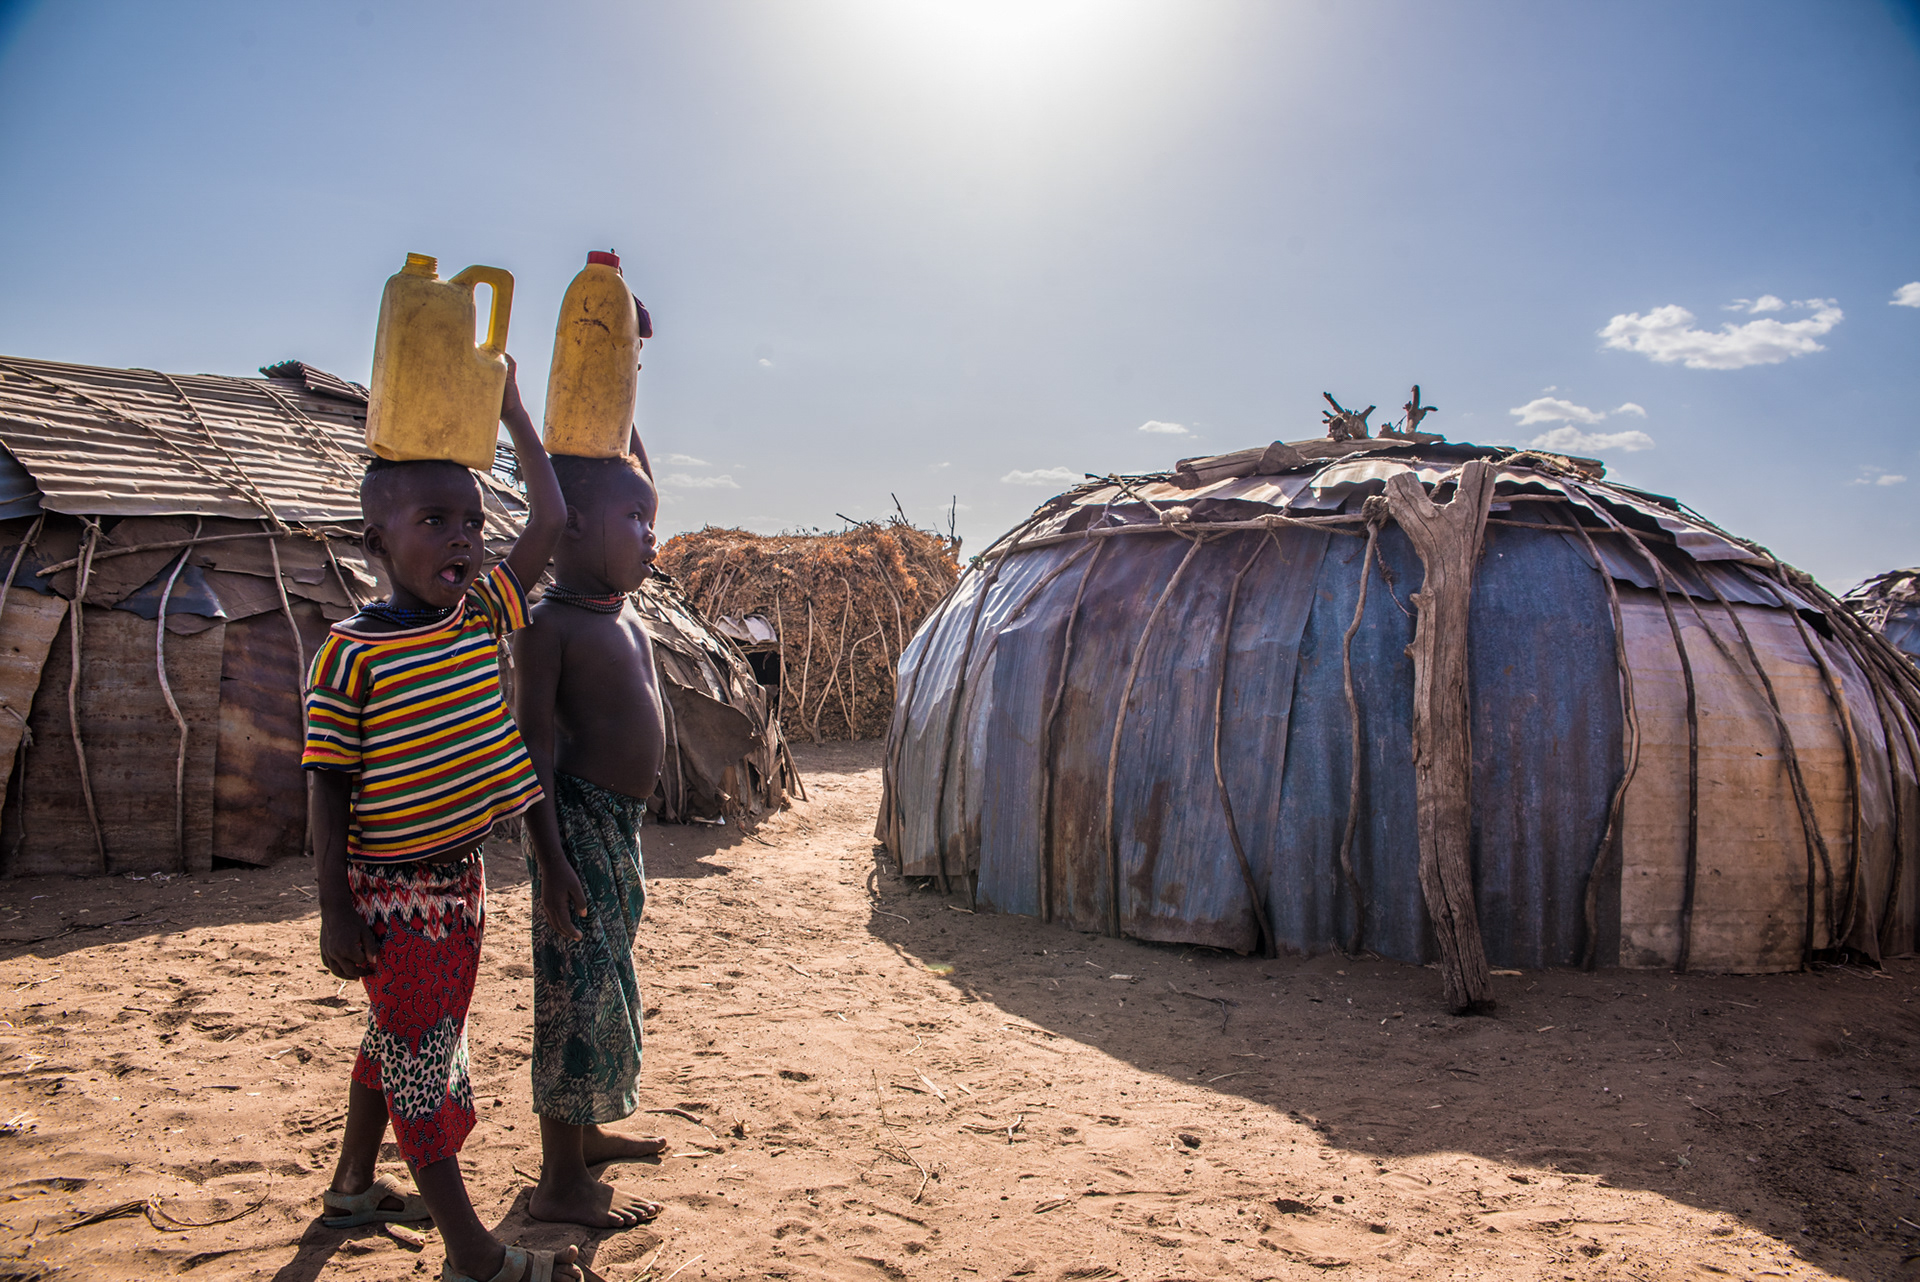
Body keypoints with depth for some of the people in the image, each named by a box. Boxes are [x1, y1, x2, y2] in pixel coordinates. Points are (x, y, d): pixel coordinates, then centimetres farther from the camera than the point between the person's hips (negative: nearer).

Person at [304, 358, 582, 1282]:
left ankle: (353, 1187, 43)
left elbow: (550, 521, 2)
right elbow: (327, 785, -13)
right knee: (422, 1056, 3)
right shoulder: (351, 651, -16)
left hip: (460, 877, 7)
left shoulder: (483, 613, 1)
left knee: (398, 1040, 22)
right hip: (394, 889, -7)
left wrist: (509, 405, 4)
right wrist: (337, 910, -14)